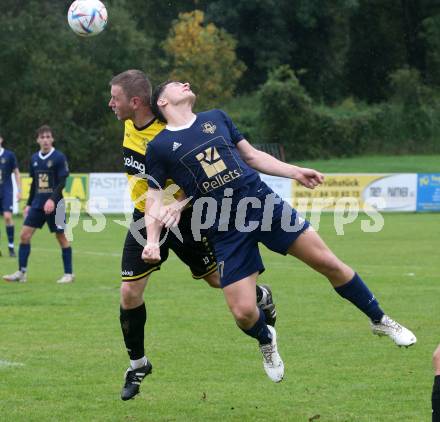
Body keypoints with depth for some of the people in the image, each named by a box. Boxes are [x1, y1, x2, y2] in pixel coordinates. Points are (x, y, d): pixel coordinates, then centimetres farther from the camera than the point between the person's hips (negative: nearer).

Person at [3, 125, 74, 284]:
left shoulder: (59, 157, -7)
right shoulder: (34, 158, 10)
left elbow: (62, 182, -12)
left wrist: (52, 199, -23)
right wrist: (29, 204, 17)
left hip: (54, 205, -5)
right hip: (37, 204, 5)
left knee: (61, 237, 0)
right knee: (24, 234, -3)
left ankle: (69, 274, 9)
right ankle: (21, 272, 2)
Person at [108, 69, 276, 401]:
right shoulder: (130, 124, -5)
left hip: (181, 216, -6)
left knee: (217, 279, 11)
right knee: (129, 293, -2)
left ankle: (261, 297, 44)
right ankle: (138, 364, 16)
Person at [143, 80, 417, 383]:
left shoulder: (216, 118, 12)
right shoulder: (159, 147, 2)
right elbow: (155, 199, 5)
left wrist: (296, 173, 10)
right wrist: (152, 241, -10)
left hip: (265, 204, 3)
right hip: (225, 231, -3)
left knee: (329, 263, -1)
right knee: (243, 312, -11)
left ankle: (380, 320, 18)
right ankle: (266, 341, 25)